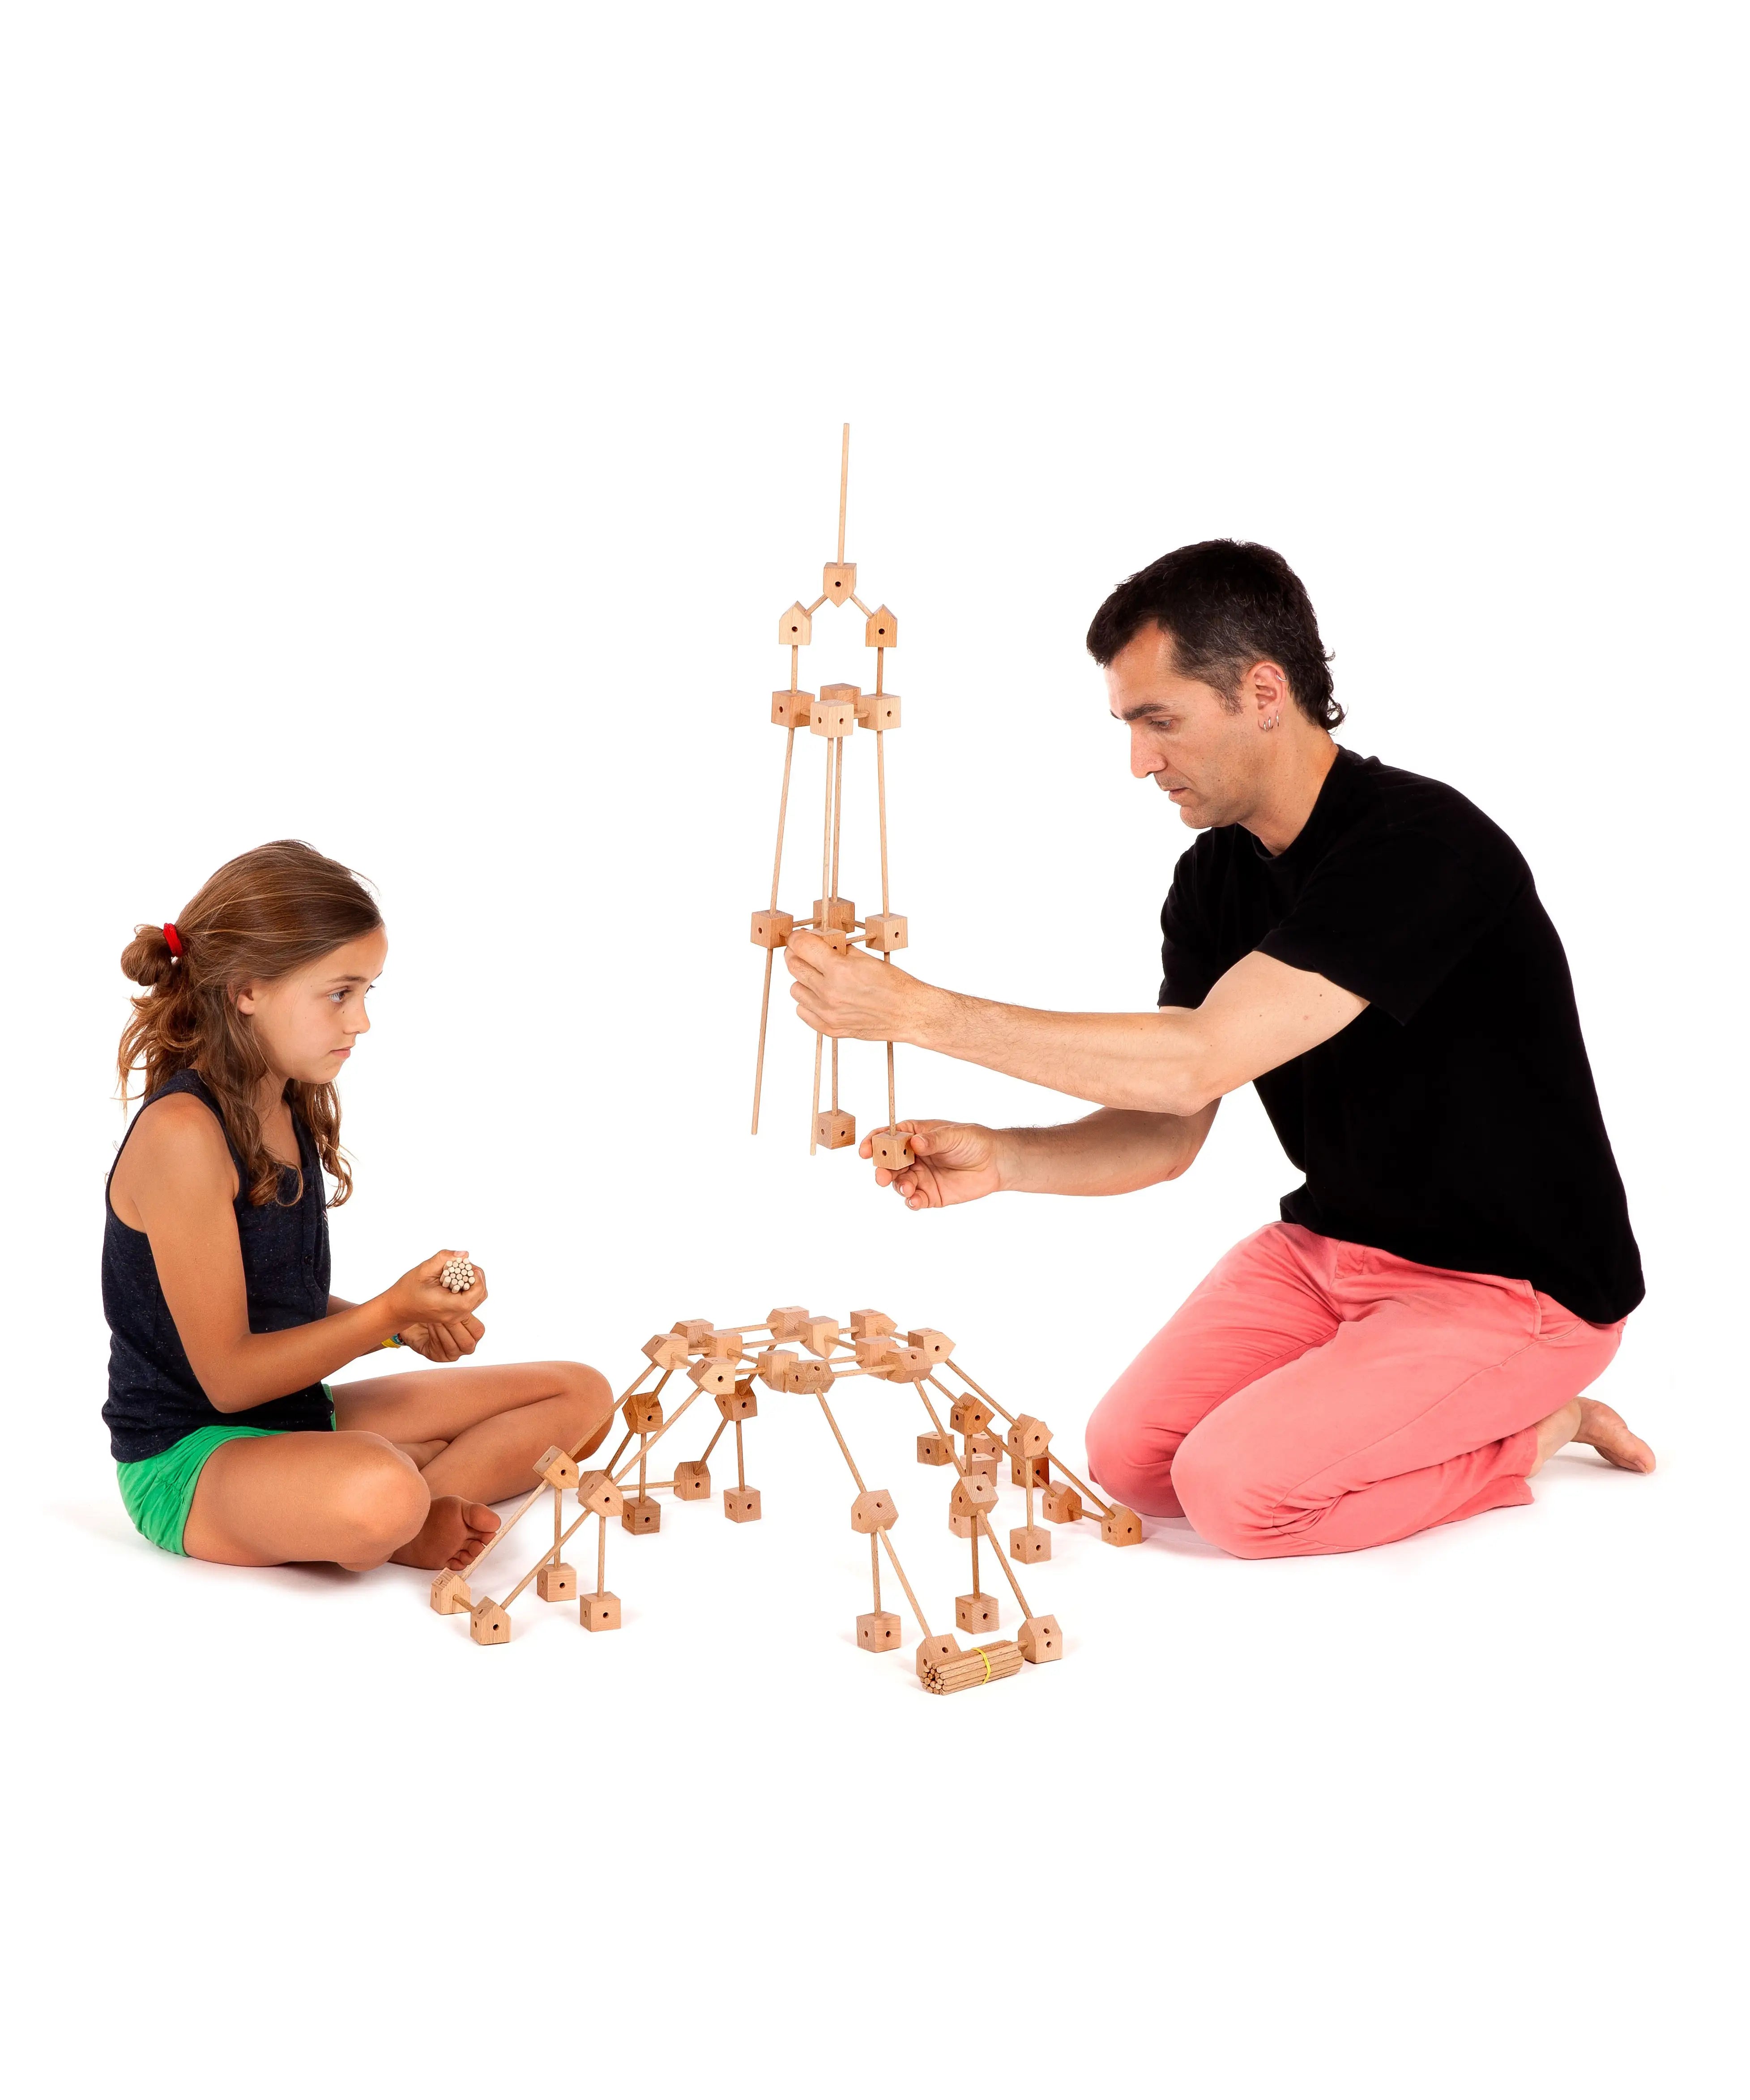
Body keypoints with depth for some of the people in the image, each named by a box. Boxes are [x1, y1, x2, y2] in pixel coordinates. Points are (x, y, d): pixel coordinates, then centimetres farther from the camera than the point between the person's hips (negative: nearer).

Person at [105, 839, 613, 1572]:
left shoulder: (293, 1112, 7)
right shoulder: (181, 1133, -21)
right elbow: (226, 1376, -19)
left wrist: (407, 1324, -4)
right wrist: (389, 1312, -21)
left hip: (298, 1417, 10)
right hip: (187, 1459, -9)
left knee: (580, 1395, 6)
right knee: (381, 1493, -43)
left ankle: (409, 1519, -12)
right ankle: (404, 1525, -8)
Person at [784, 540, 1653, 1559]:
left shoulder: (1420, 845, -27)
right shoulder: (1217, 875, 0)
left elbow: (1195, 1064, -34)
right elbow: (1166, 1136, 2)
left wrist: (918, 1009, -32)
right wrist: (999, 1159, -18)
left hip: (1517, 1283, -8)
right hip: (1333, 1244, 8)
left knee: (1238, 1486, -20)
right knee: (1132, 1460, -4)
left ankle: (1524, 1433, 3)